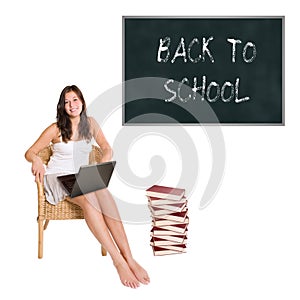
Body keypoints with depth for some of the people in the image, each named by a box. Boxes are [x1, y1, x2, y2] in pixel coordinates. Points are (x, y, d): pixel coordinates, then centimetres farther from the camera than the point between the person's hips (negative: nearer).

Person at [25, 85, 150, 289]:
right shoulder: (56, 129, -3)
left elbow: (107, 149, 8)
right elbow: (30, 152, -1)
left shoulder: (90, 123, 6)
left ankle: (129, 259, -42)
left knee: (105, 195, -34)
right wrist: (36, 160, -26)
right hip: (58, 178, -3)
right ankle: (119, 261, -41)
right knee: (88, 198, -37)